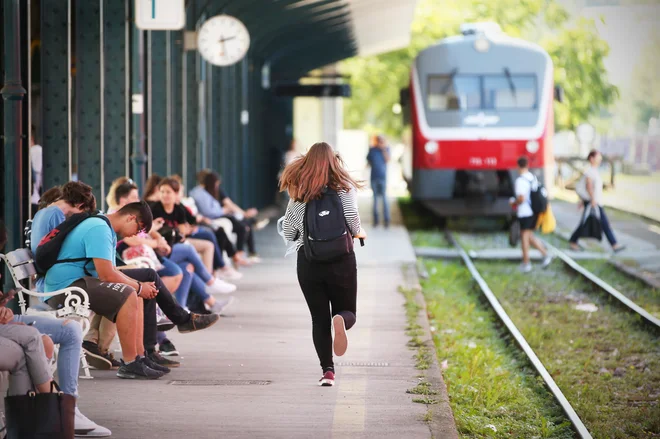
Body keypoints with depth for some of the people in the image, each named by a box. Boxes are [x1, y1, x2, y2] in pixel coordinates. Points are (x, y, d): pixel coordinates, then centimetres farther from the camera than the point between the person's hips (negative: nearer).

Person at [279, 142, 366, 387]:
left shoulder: (299, 192, 5)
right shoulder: (344, 187, -1)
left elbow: (288, 233, 5)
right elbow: (353, 220, -13)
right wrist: (357, 234, 9)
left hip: (308, 262, 1)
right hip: (341, 261, -1)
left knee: (319, 318, 9)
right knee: (347, 311, 12)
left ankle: (327, 370, -2)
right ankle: (340, 321, -24)